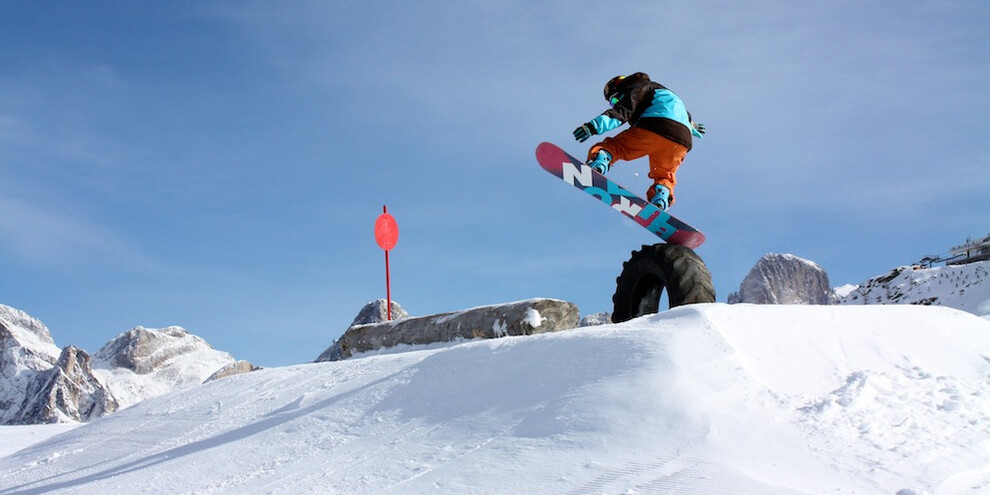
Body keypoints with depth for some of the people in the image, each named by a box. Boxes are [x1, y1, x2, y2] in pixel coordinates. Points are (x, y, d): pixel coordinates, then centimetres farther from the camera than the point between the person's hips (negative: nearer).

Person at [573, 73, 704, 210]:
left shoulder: (636, 87, 16)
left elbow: (624, 110, -6)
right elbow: (685, 113, 58)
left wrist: (595, 125, -19)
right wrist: (692, 126, 79)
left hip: (654, 127, -7)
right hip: (682, 140, 7)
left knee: (613, 146, -4)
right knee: (663, 176, 23)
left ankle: (599, 161, -37)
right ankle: (662, 193, -10)